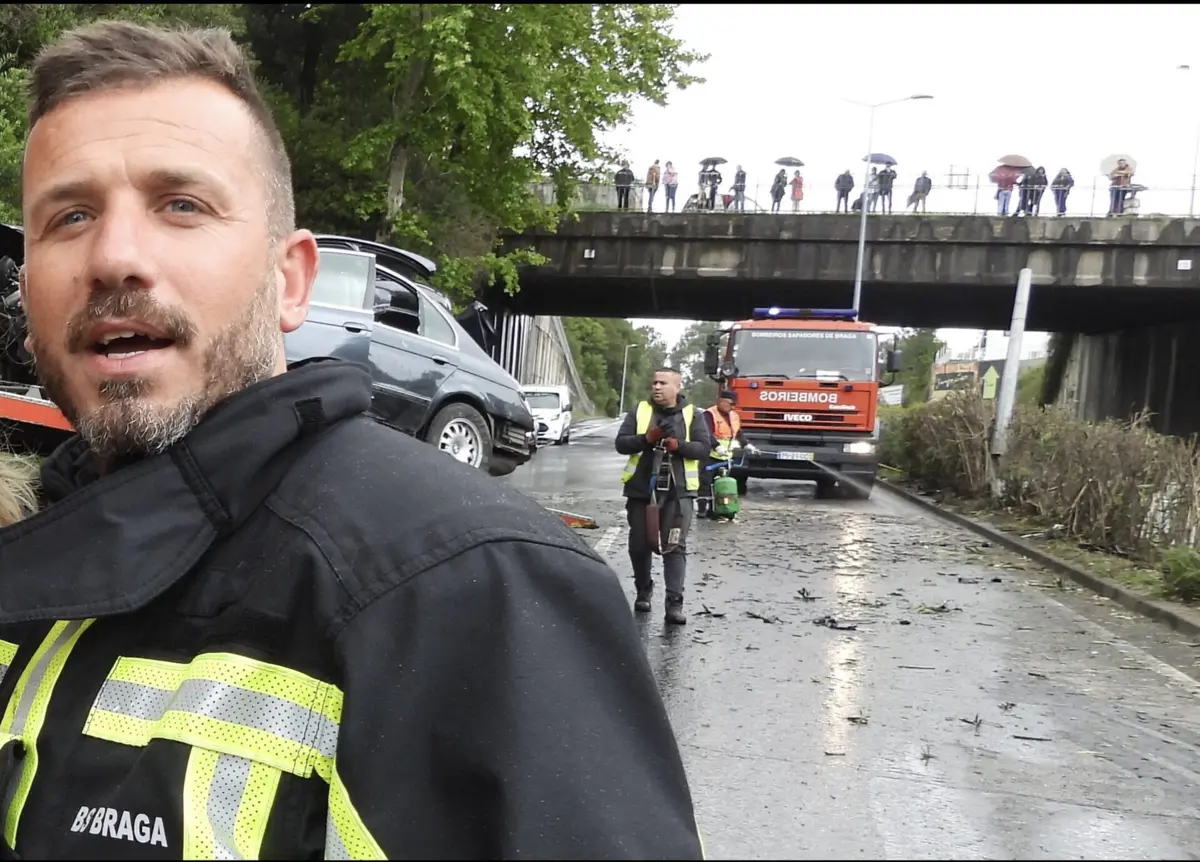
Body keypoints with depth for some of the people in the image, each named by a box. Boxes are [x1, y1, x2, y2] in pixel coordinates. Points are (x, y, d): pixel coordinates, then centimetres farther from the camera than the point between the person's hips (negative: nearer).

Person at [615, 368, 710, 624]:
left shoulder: (692, 415, 3)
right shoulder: (639, 411, 6)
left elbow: (704, 447, -4)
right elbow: (621, 443, -2)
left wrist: (678, 445, -21)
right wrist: (648, 437, -19)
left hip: (678, 492, -2)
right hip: (641, 490, 2)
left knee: (675, 547, -8)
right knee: (640, 544, 10)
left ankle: (674, 603, -10)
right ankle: (643, 591, 31)